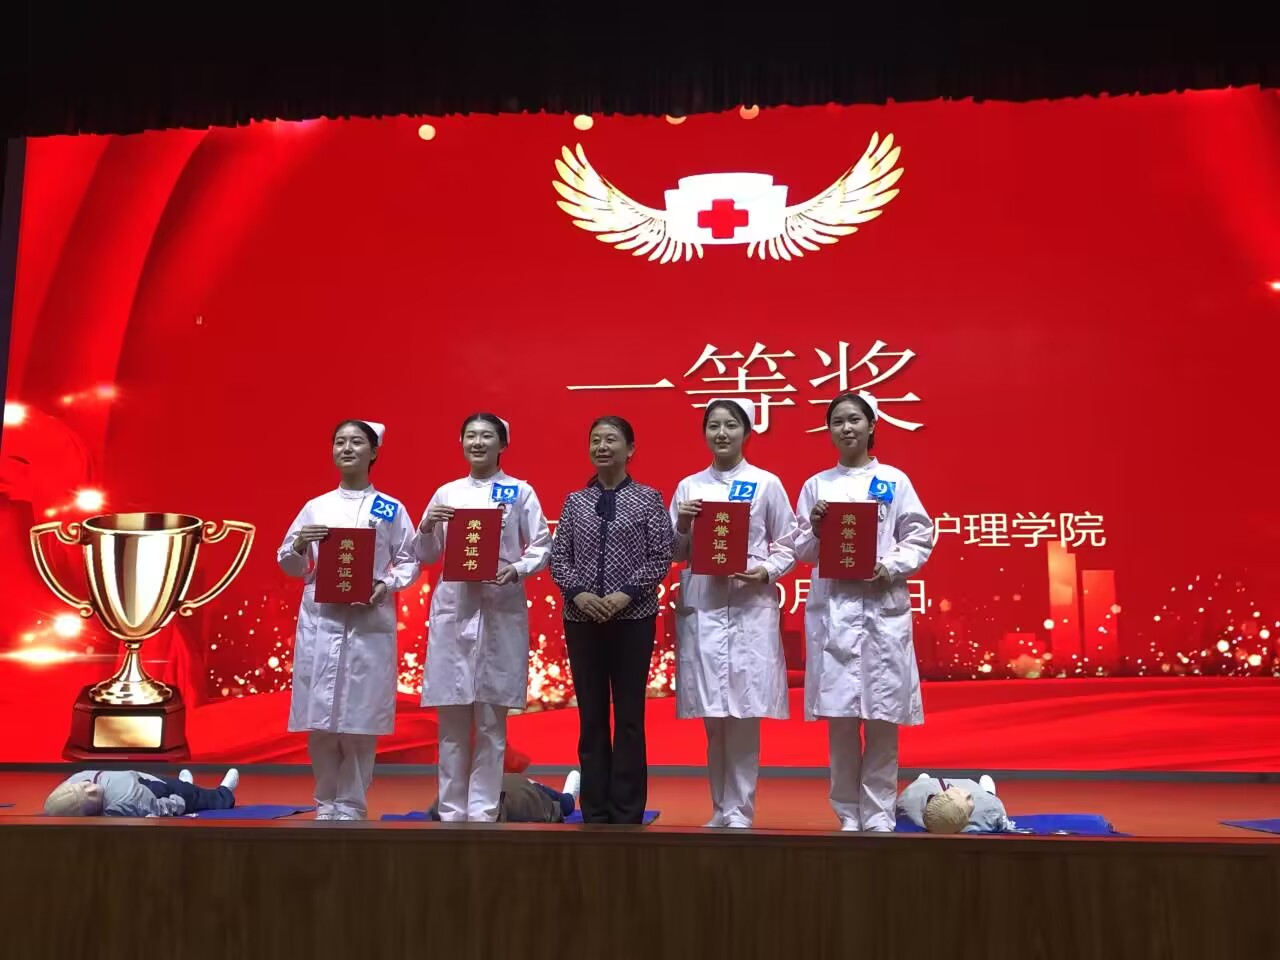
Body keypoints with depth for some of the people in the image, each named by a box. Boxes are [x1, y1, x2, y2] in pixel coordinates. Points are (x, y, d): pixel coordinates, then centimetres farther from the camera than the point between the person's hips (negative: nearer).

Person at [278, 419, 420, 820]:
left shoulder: (391, 509, 5)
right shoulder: (315, 507, 10)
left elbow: (410, 562, 5)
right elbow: (289, 565, 12)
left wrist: (386, 585, -13)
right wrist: (299, 546, -8)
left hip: (370, 625, -1)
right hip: (320, 622, 2)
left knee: (360, 718, 0)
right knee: (320, 719, 3)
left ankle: (351, 806, 13)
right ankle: (326, 805, 18)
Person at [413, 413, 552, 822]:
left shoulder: (520, 492, 4)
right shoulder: (446, 493, 11)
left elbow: (543, 546, 1)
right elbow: (426, 555, 12)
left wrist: (516, 570, -16)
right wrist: (427, 527, -7)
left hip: (501, 611, -2)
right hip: (452, 609, 2)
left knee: (491, 721, 3)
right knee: (451, 721, 5)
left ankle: (483, 812, 11)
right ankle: (451, 811, 14)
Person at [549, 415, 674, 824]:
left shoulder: (648, 498, 1)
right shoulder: (575, 501, 8)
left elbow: (661, 557, -4)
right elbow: (558, 556, 5)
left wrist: (626, 594, -15)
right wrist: (577, 593, -11)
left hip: (633, 618, -2)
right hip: (582, 618, 3)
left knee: (629, 716, 3)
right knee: (591, 716, 7)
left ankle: (627, 814, 11)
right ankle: (594, 813, 16)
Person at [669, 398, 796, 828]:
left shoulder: (767, 484, 4)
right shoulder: (688, 486, 10)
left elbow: (788, 545, 5)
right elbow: (676, 552, 11)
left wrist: (766, 571, -12)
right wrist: (681, 526, -7)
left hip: (750, 608, -2)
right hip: (701, 607, 2)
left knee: (744, 715, -2)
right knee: (713, 717, 6)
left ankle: (739, 809, 9)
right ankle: (720, 809, 19)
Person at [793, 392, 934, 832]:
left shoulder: (894, 480, 7)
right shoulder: (816, 485, 10)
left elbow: (921, 537, 4)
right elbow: (802, 550, 9)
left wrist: (891, 567, -12)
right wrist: (815, 527, -11)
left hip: (882, 606, -1)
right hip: (832, 607, 1)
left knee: (882, 717, 1)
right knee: (839, 716, 1)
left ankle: (878, 813, 12)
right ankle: (848, 814, 14)